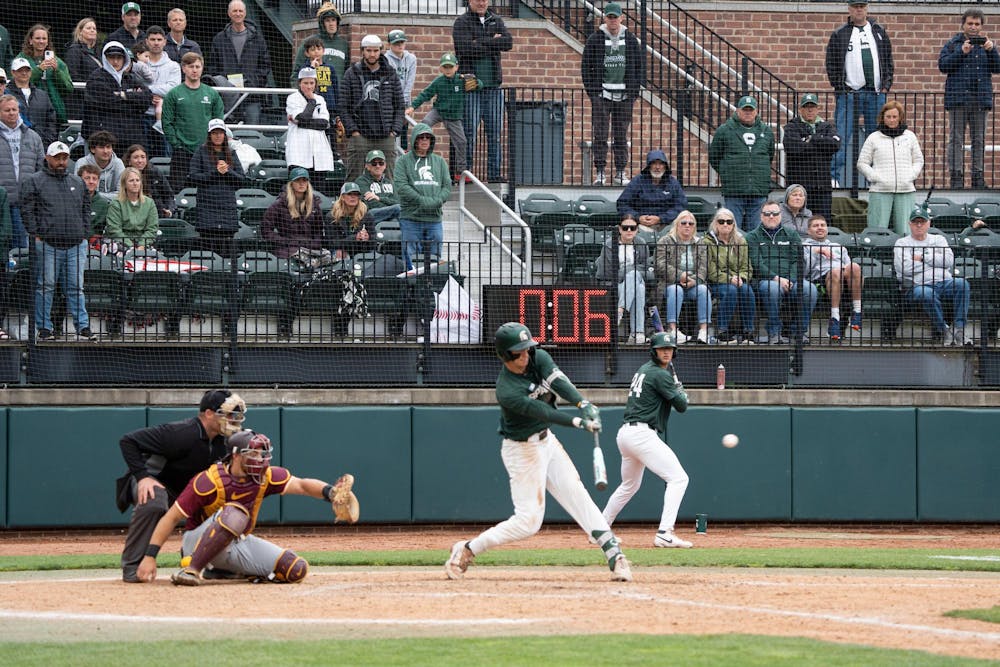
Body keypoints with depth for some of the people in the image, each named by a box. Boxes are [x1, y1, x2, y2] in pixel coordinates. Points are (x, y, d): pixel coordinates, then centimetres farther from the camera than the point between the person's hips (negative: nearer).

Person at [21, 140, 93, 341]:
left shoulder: (77, 182, 19)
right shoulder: (34, 182, 4)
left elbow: (86, 210, 22)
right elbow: (27, 210, -1)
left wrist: (84, 234, 11)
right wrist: (36, 235, -9)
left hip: (76, 245, 3)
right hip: (47, 245, -3)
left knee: (76, 287, 2)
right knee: (45, 287, -1)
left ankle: (83, 327, 1)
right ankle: (43, 328, 5)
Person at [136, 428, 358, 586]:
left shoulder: (265, 476, -7)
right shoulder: (209, 482, -22)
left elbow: (301, 485, -17)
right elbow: (172, 517, -20)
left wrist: (330, 492, -39)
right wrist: (149, 557, -27)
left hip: (239, 544, 6)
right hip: (198, 541, -6)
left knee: (296, 569, -10)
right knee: (234, 514, -38)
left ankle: (223, 570, 7)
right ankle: (192, 568, -30)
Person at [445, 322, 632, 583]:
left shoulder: (539, 358, -6)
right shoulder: (507, 392, -27)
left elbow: (558, 382, -22)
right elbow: (543, 412, -32)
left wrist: (584, 404, -38)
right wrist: (578, 421, -42)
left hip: (546, 441, 7)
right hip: (522, 450, -7)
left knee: (578, 496, 0)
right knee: (529, 520, -6)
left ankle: (614, 554, -2)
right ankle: (467, 550, 5)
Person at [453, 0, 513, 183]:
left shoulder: (496, 21, 14)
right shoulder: (462, 22, 0)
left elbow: (508, 42, -3)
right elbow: (465, 48, -16)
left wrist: (481, 43, -11)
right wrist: (493, 43, -8)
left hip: (493, 87, 4)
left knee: (495, 133, 4)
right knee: (469, 132, -6)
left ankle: (494, 174, 7)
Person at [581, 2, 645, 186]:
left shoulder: (631, 40, 8)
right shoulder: (595, 39, 2)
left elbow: (640, 65, 13)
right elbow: (586, 66, 4)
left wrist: (635, 90, 4)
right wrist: (591, 90, -4)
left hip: (624, 95, 2)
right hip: (602, 94, -2)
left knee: (621, 136, 5)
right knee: (600, 135, -6)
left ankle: (620, 172, 10)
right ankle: (600, 172, -4)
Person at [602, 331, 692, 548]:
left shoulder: (643, 370, 18)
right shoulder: (660, 375, -10)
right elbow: (681, 405, -6)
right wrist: (679, 387, 13)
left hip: (625, 433, 10)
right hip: (642, 434, -10)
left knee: (629, 485, 29)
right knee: (678, 478, -14)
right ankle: (664, 534, -26)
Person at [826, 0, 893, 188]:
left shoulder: (879, 33, 13)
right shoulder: (839, 35, 4)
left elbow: (889, 62, 14)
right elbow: (831, 65, 2)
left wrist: (885, 86, 3)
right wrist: (841, 89, -7)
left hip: (876, 95, 3)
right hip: (850, 94, -3)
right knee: (841, 138, -9)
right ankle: (834, 177, -10)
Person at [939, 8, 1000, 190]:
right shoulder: (953, 44, 8)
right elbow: (943, 65, -5)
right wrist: (962, 52, -15)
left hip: (981, 99, 2)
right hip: (958, 98, -2)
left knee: (979, 139, 5)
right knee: (956, 139, -4)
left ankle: (977, 175, 9)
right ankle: (956, 175, -4)